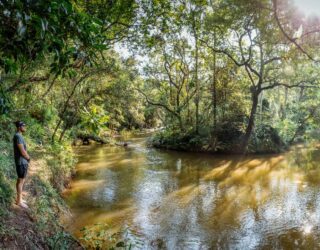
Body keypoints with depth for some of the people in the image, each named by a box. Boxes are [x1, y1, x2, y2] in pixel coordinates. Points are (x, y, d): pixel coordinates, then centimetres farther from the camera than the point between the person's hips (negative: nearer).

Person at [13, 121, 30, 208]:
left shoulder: (19, 136, 12)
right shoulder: (18, 137, -20)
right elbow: (23, 152, -23)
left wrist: (27, 158, 5)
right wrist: (28, 158, -6)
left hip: (22, 162, 10)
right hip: (21, 162, -10)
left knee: (21, 180, 16)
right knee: (21, 181, -2)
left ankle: (19, 199, 25)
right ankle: (19, 201, 6)